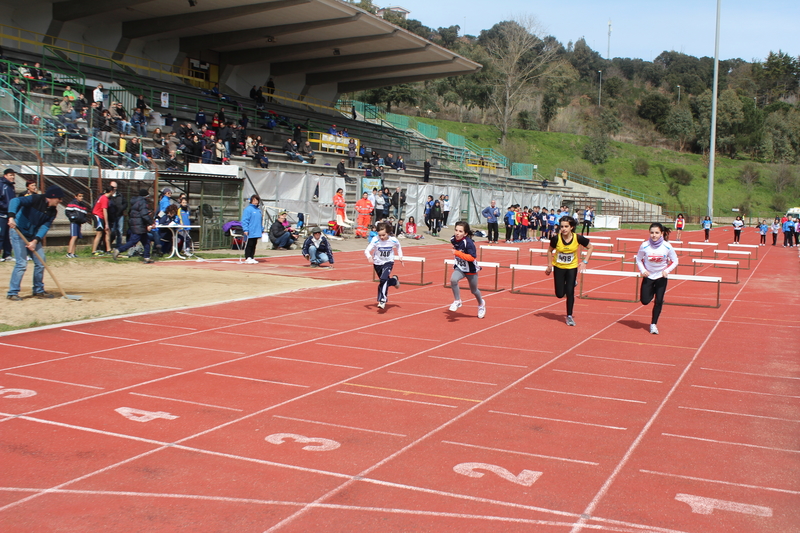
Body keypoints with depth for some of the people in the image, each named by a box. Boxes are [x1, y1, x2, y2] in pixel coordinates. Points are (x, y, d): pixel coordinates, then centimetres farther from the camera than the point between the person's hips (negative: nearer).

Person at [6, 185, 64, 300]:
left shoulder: (52, 211, -1)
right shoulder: (36, 199, -19)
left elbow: (45, 227, -8)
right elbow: (15, 201, -31)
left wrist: (35, 240, -22)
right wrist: (11, 217, -46)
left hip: (34, 236, 7)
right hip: (19, 233, -7)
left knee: (40, 262, 7)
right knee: (21, 263, -13)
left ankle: (38, 291, 20)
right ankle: (12, 293, -5)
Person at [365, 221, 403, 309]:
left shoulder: (393, 240, -19)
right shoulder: (375, 240, -25)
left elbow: (398, 247, 5)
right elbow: (367, 250, -30)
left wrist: (400, 257, -3)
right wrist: (369, 257, -50)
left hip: (388, 262, -2)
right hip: (377, 263, 2)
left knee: (383, 279, -25)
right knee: (383, 281, 18)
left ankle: (382, 300, -22)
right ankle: (394, 280, 50)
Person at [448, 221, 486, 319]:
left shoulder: (468, 243, -28)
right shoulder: (453, 240, -10)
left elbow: (472, 257, -37)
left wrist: (458, 253, -43)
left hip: (471, 270, -4)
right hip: (459, 268, 4)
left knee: (474, 290, 15)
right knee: (453, 280, -27)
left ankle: (481, 304, 47)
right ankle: (457, 301, -8)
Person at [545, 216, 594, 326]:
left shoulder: (578, 238, -21)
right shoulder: (556, 238, -21)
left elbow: (590, 247, -3)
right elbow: (550, 251, -1)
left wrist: (585, 262, -11)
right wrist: (549, 265, -3)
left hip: (572, 267, -1)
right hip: (558, 267, 1)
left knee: (570, 292, -7)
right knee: (560, 294, 3)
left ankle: (569, 316, 10)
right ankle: (572, 283, 38)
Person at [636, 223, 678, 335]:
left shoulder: (667, 247, -16)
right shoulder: (644, 246, -16)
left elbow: (675, 261, -4)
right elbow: (638, 259, -1)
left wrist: (667, 270, -18)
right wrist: (642, 270, -16)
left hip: (661, 277, 0)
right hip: (648, 276, 0)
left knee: (658, 301, 0)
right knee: (645, 301, -3)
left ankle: (653, 324, 17)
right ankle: (653, 292, 33)